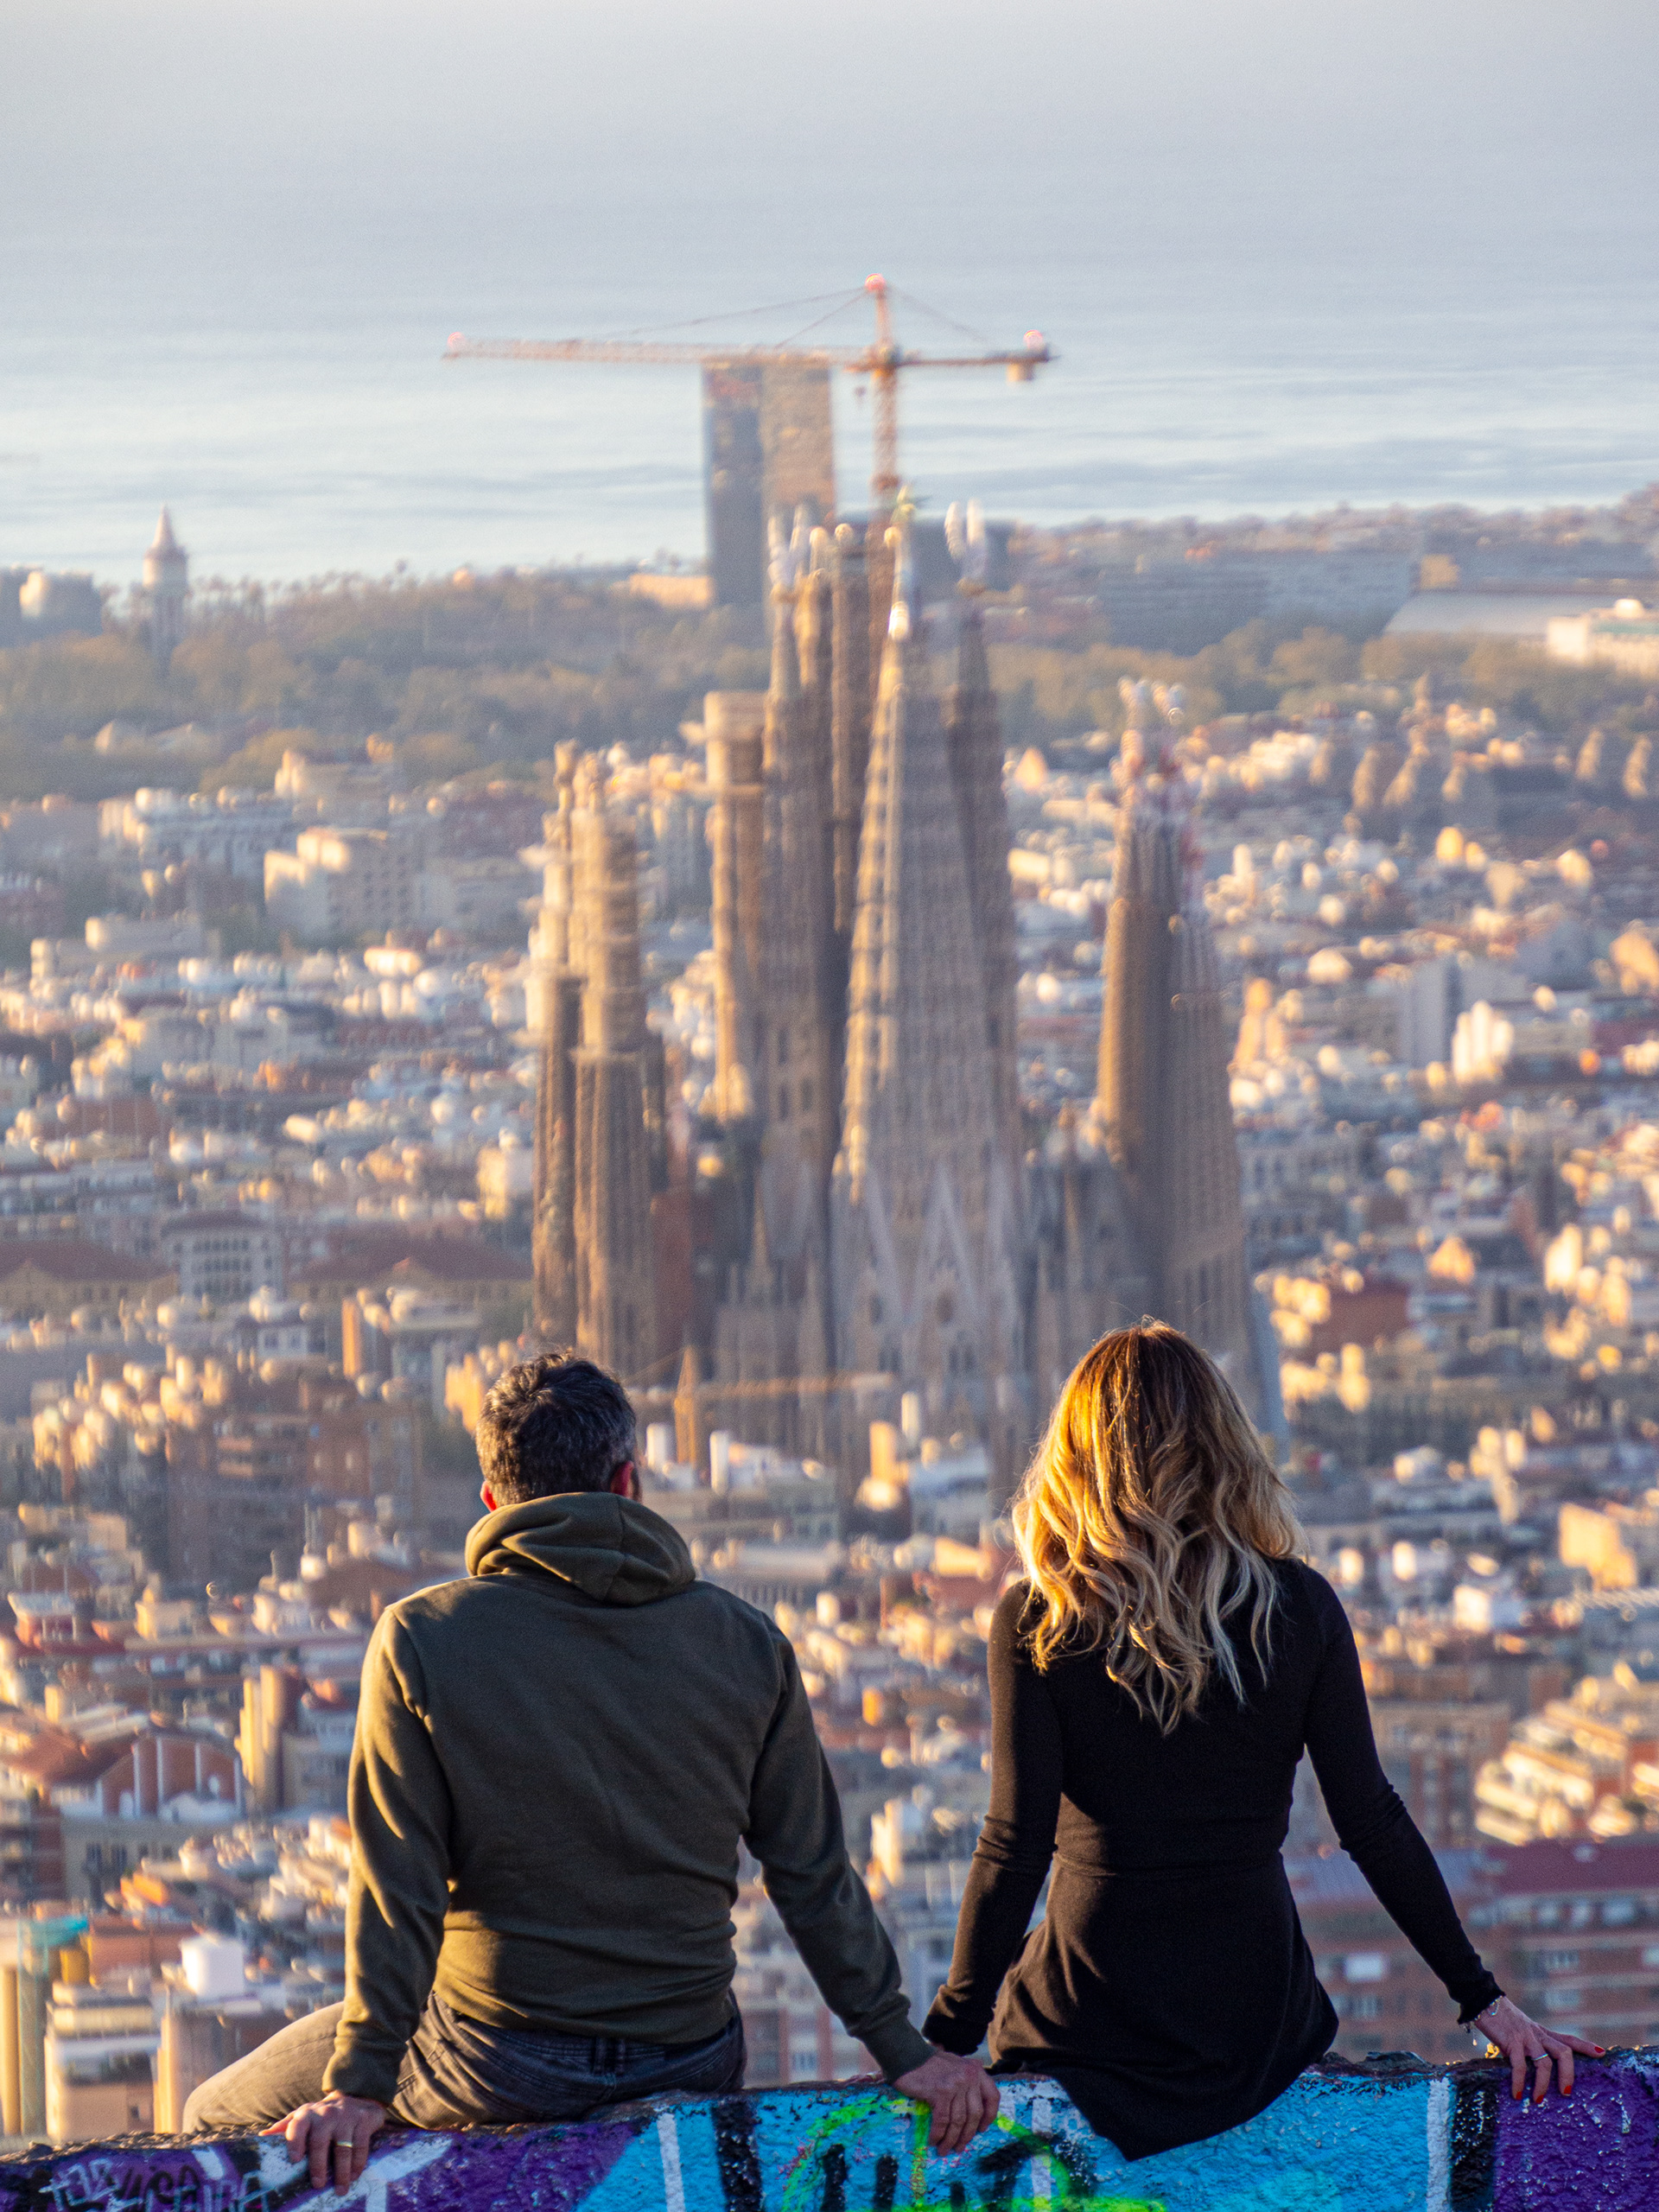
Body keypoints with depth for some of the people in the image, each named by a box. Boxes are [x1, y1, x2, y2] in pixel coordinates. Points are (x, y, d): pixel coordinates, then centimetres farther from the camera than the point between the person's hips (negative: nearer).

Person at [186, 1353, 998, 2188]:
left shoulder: (421, 1641, -10)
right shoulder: (745, 1644, -2)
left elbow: (396, 1889, -13)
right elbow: (815, 1877, 1)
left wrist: (359, 2086, -9)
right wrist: (902, 2049, 9)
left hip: (499, 2068, -4)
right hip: (689, 2066, 4)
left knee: (216, 2118, 14)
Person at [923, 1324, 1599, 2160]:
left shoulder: (1037, 1621, -9)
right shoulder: (1298, 1606, -3)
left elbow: (1015, 1849, -12)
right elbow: (1372, 1824, -2)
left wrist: (946, 2039, -6)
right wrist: (1481, 1997, 5)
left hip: (1096, 2022, -3)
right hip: (1253, 2022, 3)